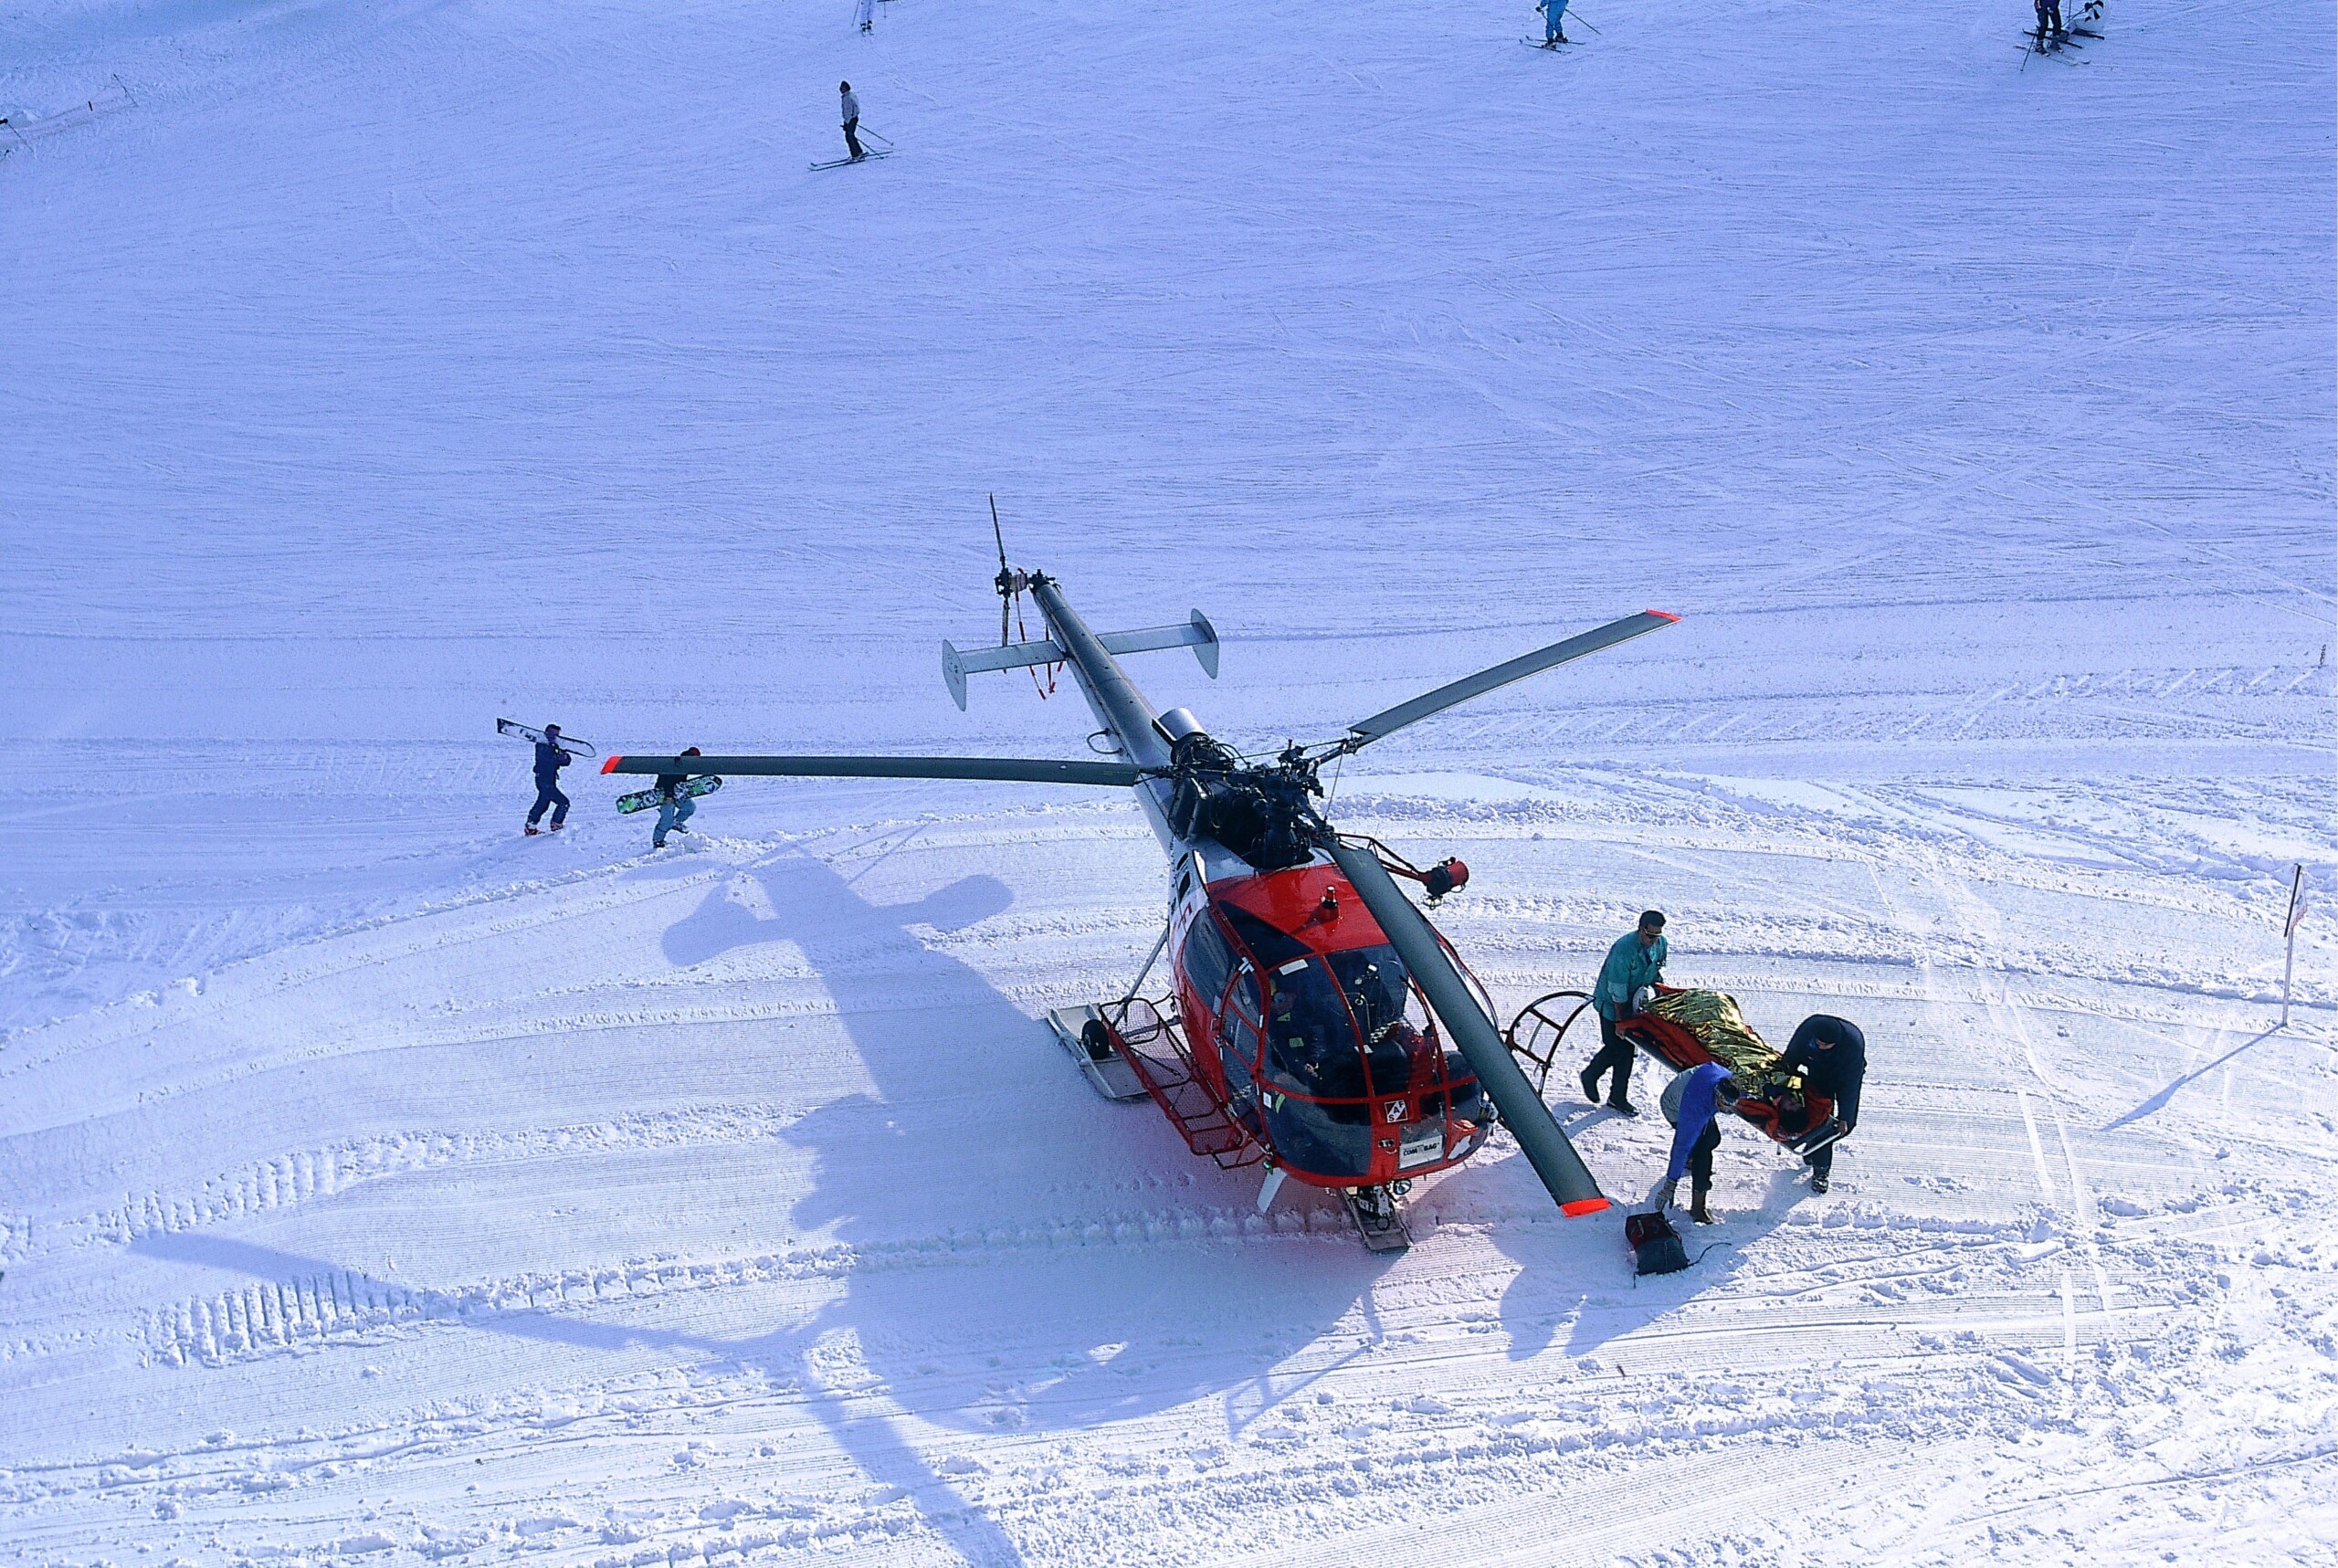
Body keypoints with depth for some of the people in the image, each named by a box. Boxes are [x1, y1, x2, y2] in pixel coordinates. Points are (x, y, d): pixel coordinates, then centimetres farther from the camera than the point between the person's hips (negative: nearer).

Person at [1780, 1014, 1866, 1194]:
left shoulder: (1854, 1043, -41)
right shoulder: (1808, 1029, -37)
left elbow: (1850, 1085, -31)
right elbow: (1791, 1058, -17)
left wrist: (1844, 1117, -28)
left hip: (1847, 1074, -1)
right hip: (1818, 1076, 1)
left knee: (1848, 1124, -2)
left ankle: (1815, 1145, 26)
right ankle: (1820, 1170, 2)